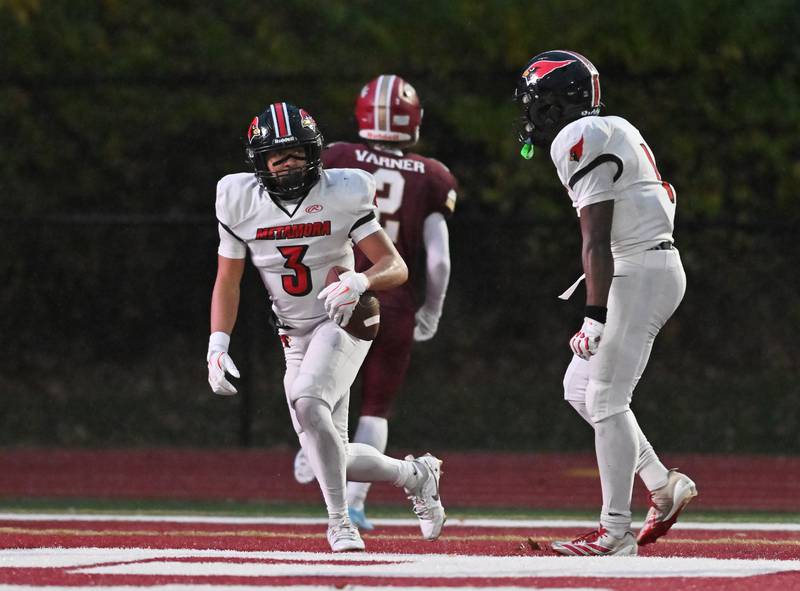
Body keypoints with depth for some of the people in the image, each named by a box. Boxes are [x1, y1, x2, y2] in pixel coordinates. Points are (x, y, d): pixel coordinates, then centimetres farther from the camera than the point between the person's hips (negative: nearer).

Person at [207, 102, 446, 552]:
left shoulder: (342, 194, -13)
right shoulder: (241, 201, -4)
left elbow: (396, 267, -14)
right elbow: (228, 282, 4)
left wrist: (360, 282, -36)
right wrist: (218, 346, -9)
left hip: (344, 322, -5)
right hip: (296, 339, 5)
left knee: (308, 401, -32)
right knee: (333, 459, 1)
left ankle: (340, 522, -23)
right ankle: (415, 475, 29)